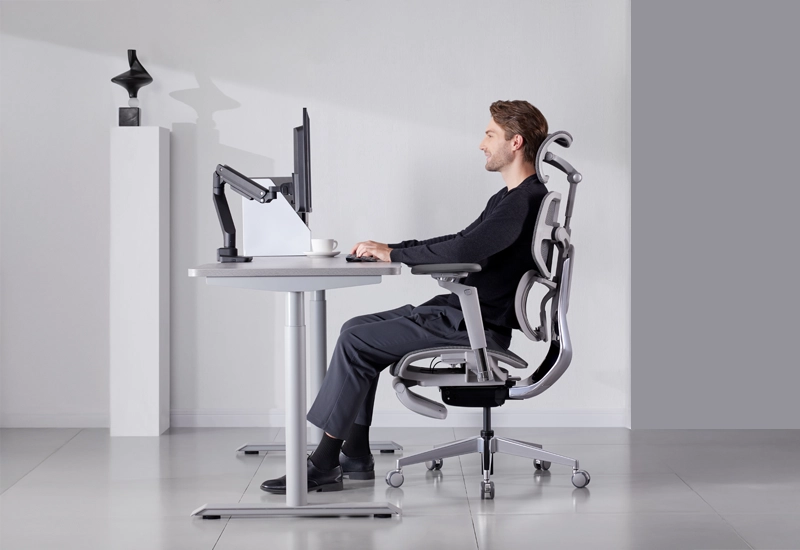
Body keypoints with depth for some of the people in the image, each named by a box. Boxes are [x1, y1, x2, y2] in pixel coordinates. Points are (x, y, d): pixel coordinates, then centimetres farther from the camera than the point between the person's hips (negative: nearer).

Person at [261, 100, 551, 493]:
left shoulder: (526, 201, -17)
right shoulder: (508, 198, 18)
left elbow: (463, 249, -27)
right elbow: (460, 242, 23)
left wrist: (393, 254, -16)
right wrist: (391, 249, 11)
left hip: (476, 326, -11)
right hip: (460, 312, 11)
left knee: (356, 341, -14)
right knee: (357, 329, 7)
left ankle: (323, 465, -8)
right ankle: (355, 455, 7)